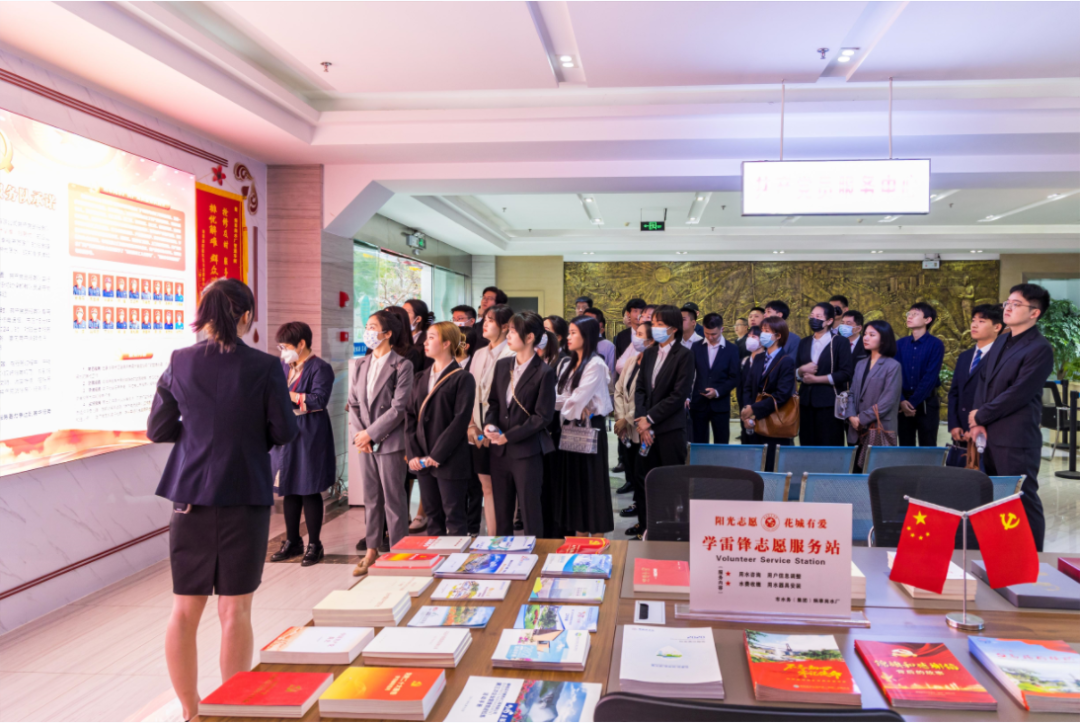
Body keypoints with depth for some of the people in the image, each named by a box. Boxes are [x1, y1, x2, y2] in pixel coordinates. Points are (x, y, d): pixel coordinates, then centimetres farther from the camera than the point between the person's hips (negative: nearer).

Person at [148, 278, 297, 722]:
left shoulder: (179, 363, -1)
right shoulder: (264, 367, -10)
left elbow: (157, 430, 5)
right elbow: (284, 432, -5)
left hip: (190, 494, 3)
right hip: (245, 495, -3)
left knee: (185, 610, 13)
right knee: (235, 610, 6)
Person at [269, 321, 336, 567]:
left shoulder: (320, 368, -9)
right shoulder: (283, 367, 12)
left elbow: (319, 400, -19)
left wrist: (287, 394, -17)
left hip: (309, 438, -7)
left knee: (309, 491, 0)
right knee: (288, 490, 12)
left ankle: (314, 545, 11)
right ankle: (292, 542, 25)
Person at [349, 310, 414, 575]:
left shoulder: (402, 366, -8)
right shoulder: (360, 364, 11)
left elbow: (399, 408, -13)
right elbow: (353, 403, 11)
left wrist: (371, 434, -13)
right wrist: (359, 433, -4)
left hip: (390, 442, -6)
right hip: (365, 442, 6)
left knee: (393, 499, 1)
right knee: (370, 498, 13)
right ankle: (371, 550, 23)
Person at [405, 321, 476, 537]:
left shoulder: (463, 378, -5)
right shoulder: (421, 378, 13)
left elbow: (461, 420, -12)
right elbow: (410, 416, 9)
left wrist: (436, 456, -15)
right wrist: (413, 454, -3)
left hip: (450, 461, -6)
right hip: (423, 461, 6)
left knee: (455, 519, 1)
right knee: (433, 517, 12)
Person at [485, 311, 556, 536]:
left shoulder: (544, 373, -9)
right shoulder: (502, 365, 9)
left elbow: (543, 416, -11)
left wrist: (509, 436, -14)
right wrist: (490, 424, -5)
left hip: (527, 452, -6)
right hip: (500, 450, 6)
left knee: (530, 515, 2)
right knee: (501, 513, 13)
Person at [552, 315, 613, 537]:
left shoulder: (596, 365, -12)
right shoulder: (568, 365, 13)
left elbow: (577, 399, -19)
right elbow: (564, 398, 8)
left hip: (590, 428, -8)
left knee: (592, 482, -1)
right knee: (575, 482, 11)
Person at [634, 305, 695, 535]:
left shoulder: (684, 355, -5)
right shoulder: (649, 354, 13)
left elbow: (679, 395, -11)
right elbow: (640, 389, 10)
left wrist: (650, 419, -11)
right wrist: (641, 420, -4)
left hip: (671, 429, -5)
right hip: (648, 429, 5)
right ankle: (647, 528, 16)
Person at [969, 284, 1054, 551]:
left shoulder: (1040, 349, -12)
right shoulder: (1002, 341, 14)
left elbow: (1018, 394, -17)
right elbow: (983, 379, 13)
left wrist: (981, 416, -7)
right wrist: (978, 423, 1)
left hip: (1017, 440, -8)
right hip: (990, 436, 8)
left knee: (1024, 500, 0)